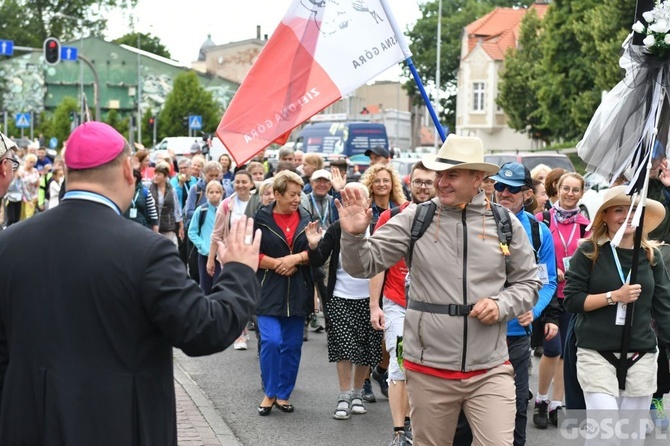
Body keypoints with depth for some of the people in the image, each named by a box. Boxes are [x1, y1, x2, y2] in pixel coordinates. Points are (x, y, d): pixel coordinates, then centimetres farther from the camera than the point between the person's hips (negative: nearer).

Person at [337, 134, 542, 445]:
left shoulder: (505, 223, 2)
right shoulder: (414, 219, -2)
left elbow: (528, 283, 11)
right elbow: (364, 265, -3)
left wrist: (501, 305, -8)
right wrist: (353, 235, -23)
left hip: (490, 370, 0)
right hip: (429, 371, 0)